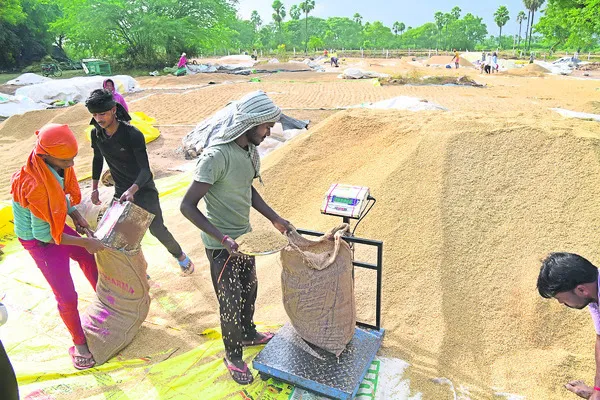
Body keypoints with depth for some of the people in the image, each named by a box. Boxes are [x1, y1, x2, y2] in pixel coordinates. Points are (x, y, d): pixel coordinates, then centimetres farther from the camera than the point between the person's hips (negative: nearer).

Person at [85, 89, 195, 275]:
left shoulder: (133, 134, -23)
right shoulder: (96, 134, -5)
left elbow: (145, 169, -27)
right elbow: (98, 159, 12)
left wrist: (132, 189, -43)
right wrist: (94, 188, 10)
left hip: (144, 188, -5)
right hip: (121, 191, 5)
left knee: (157, 229, -6)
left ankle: (180, 256, 21)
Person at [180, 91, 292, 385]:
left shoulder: (249, 148, -2)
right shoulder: (217, 155, -29)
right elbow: (187, 206, -26)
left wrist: (274, 219, 8)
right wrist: (222, 237, -31)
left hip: (244, 236, 8)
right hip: (221, 246, -8)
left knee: (249, 290, 25)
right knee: (231, 303, 9)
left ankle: (248, 334, 52)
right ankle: (233, 356, 35)